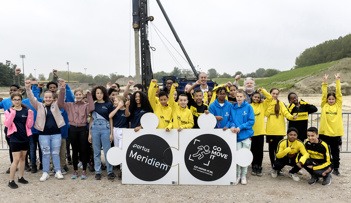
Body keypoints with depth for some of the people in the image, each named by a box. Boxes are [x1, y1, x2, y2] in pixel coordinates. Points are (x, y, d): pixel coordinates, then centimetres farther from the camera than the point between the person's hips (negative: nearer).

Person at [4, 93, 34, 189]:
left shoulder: (26, 111, 4)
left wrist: (30, 115, -13)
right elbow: (7, 124, -14)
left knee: (23, 158, 12)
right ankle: (11, 180, 3)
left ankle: (20, 177, 25)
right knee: (16, 159, -8)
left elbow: (29, 125, 0)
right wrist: (12, 113, -23)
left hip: (25, 138, 3)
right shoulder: (9, 111, 0)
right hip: (15, 138, -3)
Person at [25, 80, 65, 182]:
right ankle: (45, 173, 17)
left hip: (56, 133, 0)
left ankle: (58, 172, 18)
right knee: (45, 154, 7)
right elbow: (32, 99, -6)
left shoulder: (56, 105, 6)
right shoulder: (39, 106, 5)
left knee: (55, 153, 7)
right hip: (44, 134, 0)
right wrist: (28, 88, -22)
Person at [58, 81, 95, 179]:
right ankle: (75, 170, 22)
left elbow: (92, 108, -16)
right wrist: (62, 90, -8)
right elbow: (60, 103, -3)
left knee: (83, 150, 2)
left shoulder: (86, 105, 4)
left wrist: (89, 95, -14)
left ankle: (84, 171, 14)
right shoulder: (70, 105, 9)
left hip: (83, 129, -1)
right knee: (75, 150, 10)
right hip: (73, 129, 2)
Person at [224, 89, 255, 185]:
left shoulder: (248, 107, -3)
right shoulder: (233, 108, 5)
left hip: (246, 135, -2)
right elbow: (231, 120, 9)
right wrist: (232, 126, -13)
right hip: (236, 135, 2)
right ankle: (238, 175, 18)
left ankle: (243, 175, 19)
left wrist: (240, 127, -14)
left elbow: (251, 121, -7)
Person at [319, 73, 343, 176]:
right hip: (324, 133, 0)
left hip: (336, 133, 1)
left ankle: (336, 169, 24)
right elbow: (324, 94, -1)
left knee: (335, 152, 11)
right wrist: (325, 82, -9)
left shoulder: (338, 105, 6)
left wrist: (337, 81, -4)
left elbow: (339, 93, 0)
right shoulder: (324, 105, 4)